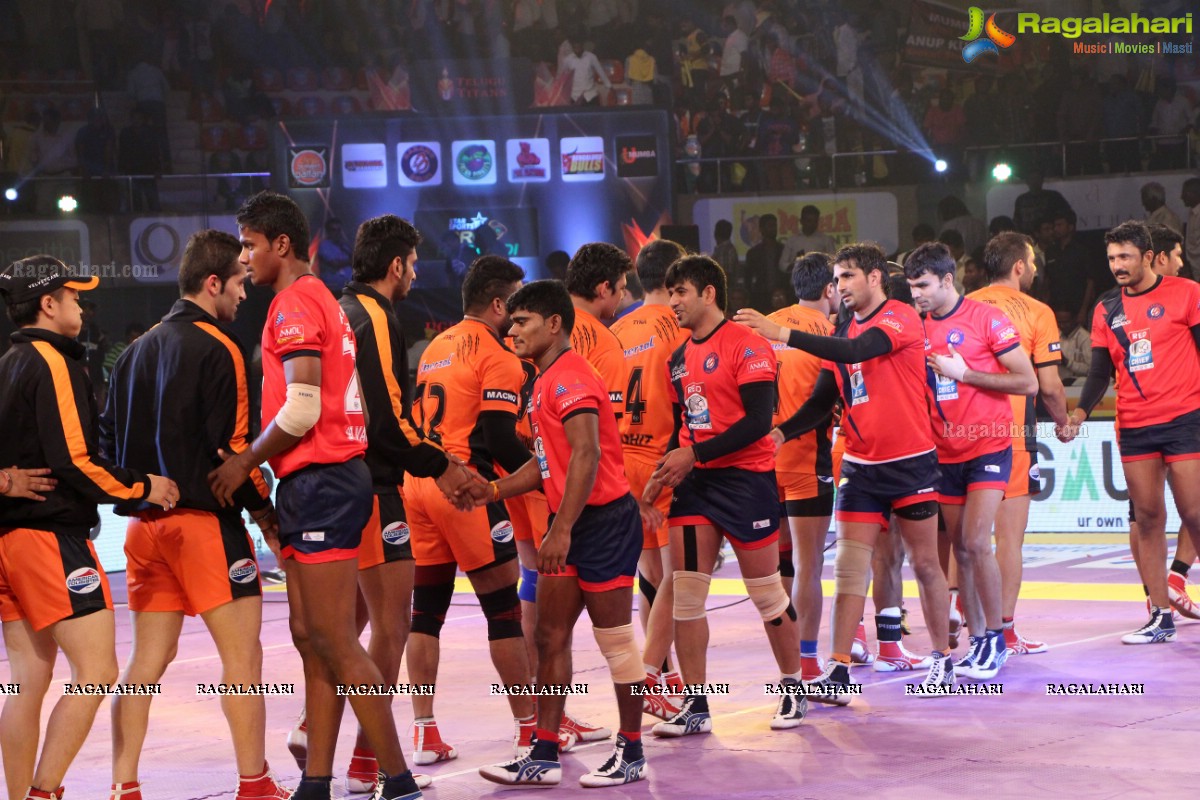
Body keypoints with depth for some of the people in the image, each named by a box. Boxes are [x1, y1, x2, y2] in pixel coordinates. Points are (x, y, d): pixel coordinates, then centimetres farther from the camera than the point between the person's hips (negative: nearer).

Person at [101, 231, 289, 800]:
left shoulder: (138, 350, 14)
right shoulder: (216, 348, -10)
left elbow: (109, 437, 15)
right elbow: (230, 443, -14)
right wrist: (262, 507, -4)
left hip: (145, 523, 8)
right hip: (206, 520, -8)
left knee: (148, 659, 9)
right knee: (242, 654, -2)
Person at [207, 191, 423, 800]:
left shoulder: (294, 303, -11)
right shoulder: (321, 299, 19)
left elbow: (301, 410, -20)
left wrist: (244, 462, -8)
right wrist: (256, 462, 15)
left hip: (319, 480, -10)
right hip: (325, 480, 10)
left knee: (335, 641, -9)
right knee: (311, 637, 9)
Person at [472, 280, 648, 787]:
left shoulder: (569, 378, -16)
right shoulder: (547, 382, 15)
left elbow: (586, 455, -26)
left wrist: (562, 529, -30)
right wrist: (493, 492, 11)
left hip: (604, 520, -10)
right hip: (570, 524, 10)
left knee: (614, 638, -2)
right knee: (551, 636, 8)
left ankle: (631, 755, 7)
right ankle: (544, 755, 10)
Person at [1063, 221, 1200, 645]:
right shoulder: (1106, 310, 10)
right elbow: (1100, 371, 11)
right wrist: (1080, 412, -6)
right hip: (1133, 429, 4)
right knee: (1148, 518, 3)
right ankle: (1160, 617, 7)